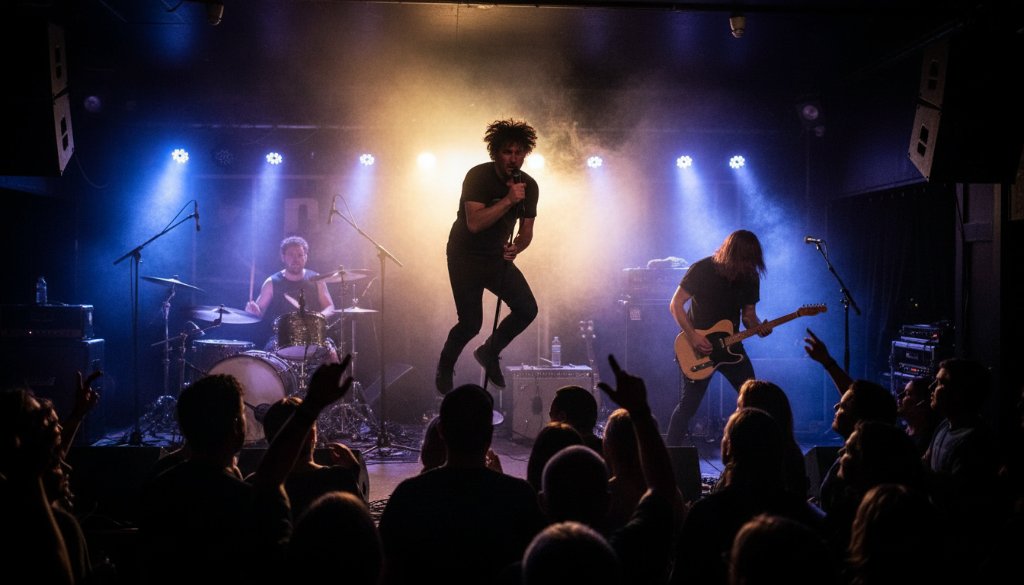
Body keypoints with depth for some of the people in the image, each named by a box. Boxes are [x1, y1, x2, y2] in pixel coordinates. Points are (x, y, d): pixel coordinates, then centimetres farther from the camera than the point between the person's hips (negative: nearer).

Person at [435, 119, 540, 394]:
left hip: (498, 257, 5)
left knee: (527, 309, -9)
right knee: (471, 323, -12)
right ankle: (445, 367, 19)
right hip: (465, 257, -5)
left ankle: (489, 352, 16)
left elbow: (526, 230, 3)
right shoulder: (478, 176, -20)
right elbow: (474, 223, -31)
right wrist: (509, 200, -37)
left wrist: (516, 247, -18)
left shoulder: (529, 186, -4)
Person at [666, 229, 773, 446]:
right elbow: (676, 304, -12)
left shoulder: (750, 277, -1)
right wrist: (693, 337, -21)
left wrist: (757, 326, -16)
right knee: (689, 403, -3)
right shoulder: (702, 269, -15)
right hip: (698, 347, -5)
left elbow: (748, 313, 8)